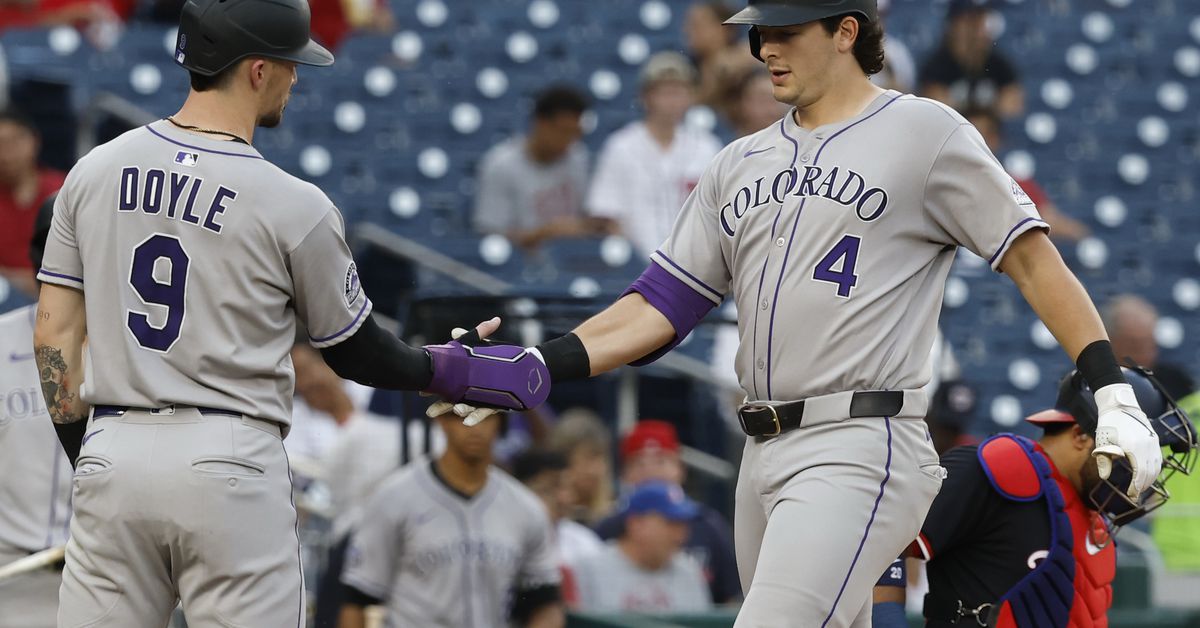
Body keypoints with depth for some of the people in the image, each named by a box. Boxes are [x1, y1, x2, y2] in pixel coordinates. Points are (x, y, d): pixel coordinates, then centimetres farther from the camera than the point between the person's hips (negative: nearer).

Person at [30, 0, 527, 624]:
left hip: (111, 456, 4)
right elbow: (353, 354, 5)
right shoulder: (294, 206, -7)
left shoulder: (93, 171, 4)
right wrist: (439, 369, 23)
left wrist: (85, 457, 13)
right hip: (230, 466, -4)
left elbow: (55, 334, 6)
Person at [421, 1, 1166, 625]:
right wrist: (534, 367, 2)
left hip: (862, 450, -7)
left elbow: (1033, 259, -1)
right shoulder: (741, 165, 18)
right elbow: (660, 306, 15)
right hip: (767, 454, 7)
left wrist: (1113, 394, -11)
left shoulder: (925, 133, 0)